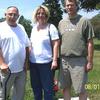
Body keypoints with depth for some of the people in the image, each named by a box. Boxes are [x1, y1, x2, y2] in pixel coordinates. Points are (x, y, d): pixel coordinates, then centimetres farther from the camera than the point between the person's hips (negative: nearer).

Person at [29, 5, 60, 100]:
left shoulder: (51, 27, -5)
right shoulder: (34, 28, 13)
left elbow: (55, 44, -9)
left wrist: (54, 60, -15)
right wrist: (28, 58, 13)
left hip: (46, 62, -6)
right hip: (33, 62, 6)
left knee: (47, 88, 4)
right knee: (35, 87, 17)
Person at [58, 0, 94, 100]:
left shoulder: (84, 21, -3)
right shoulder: (61, 22, 11)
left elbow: (90, 42, -4)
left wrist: (90, 61, -8)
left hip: (79, 60, -4)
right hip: (64, 60, 5)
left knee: (80, 90, 3)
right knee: (65, 87, 13)